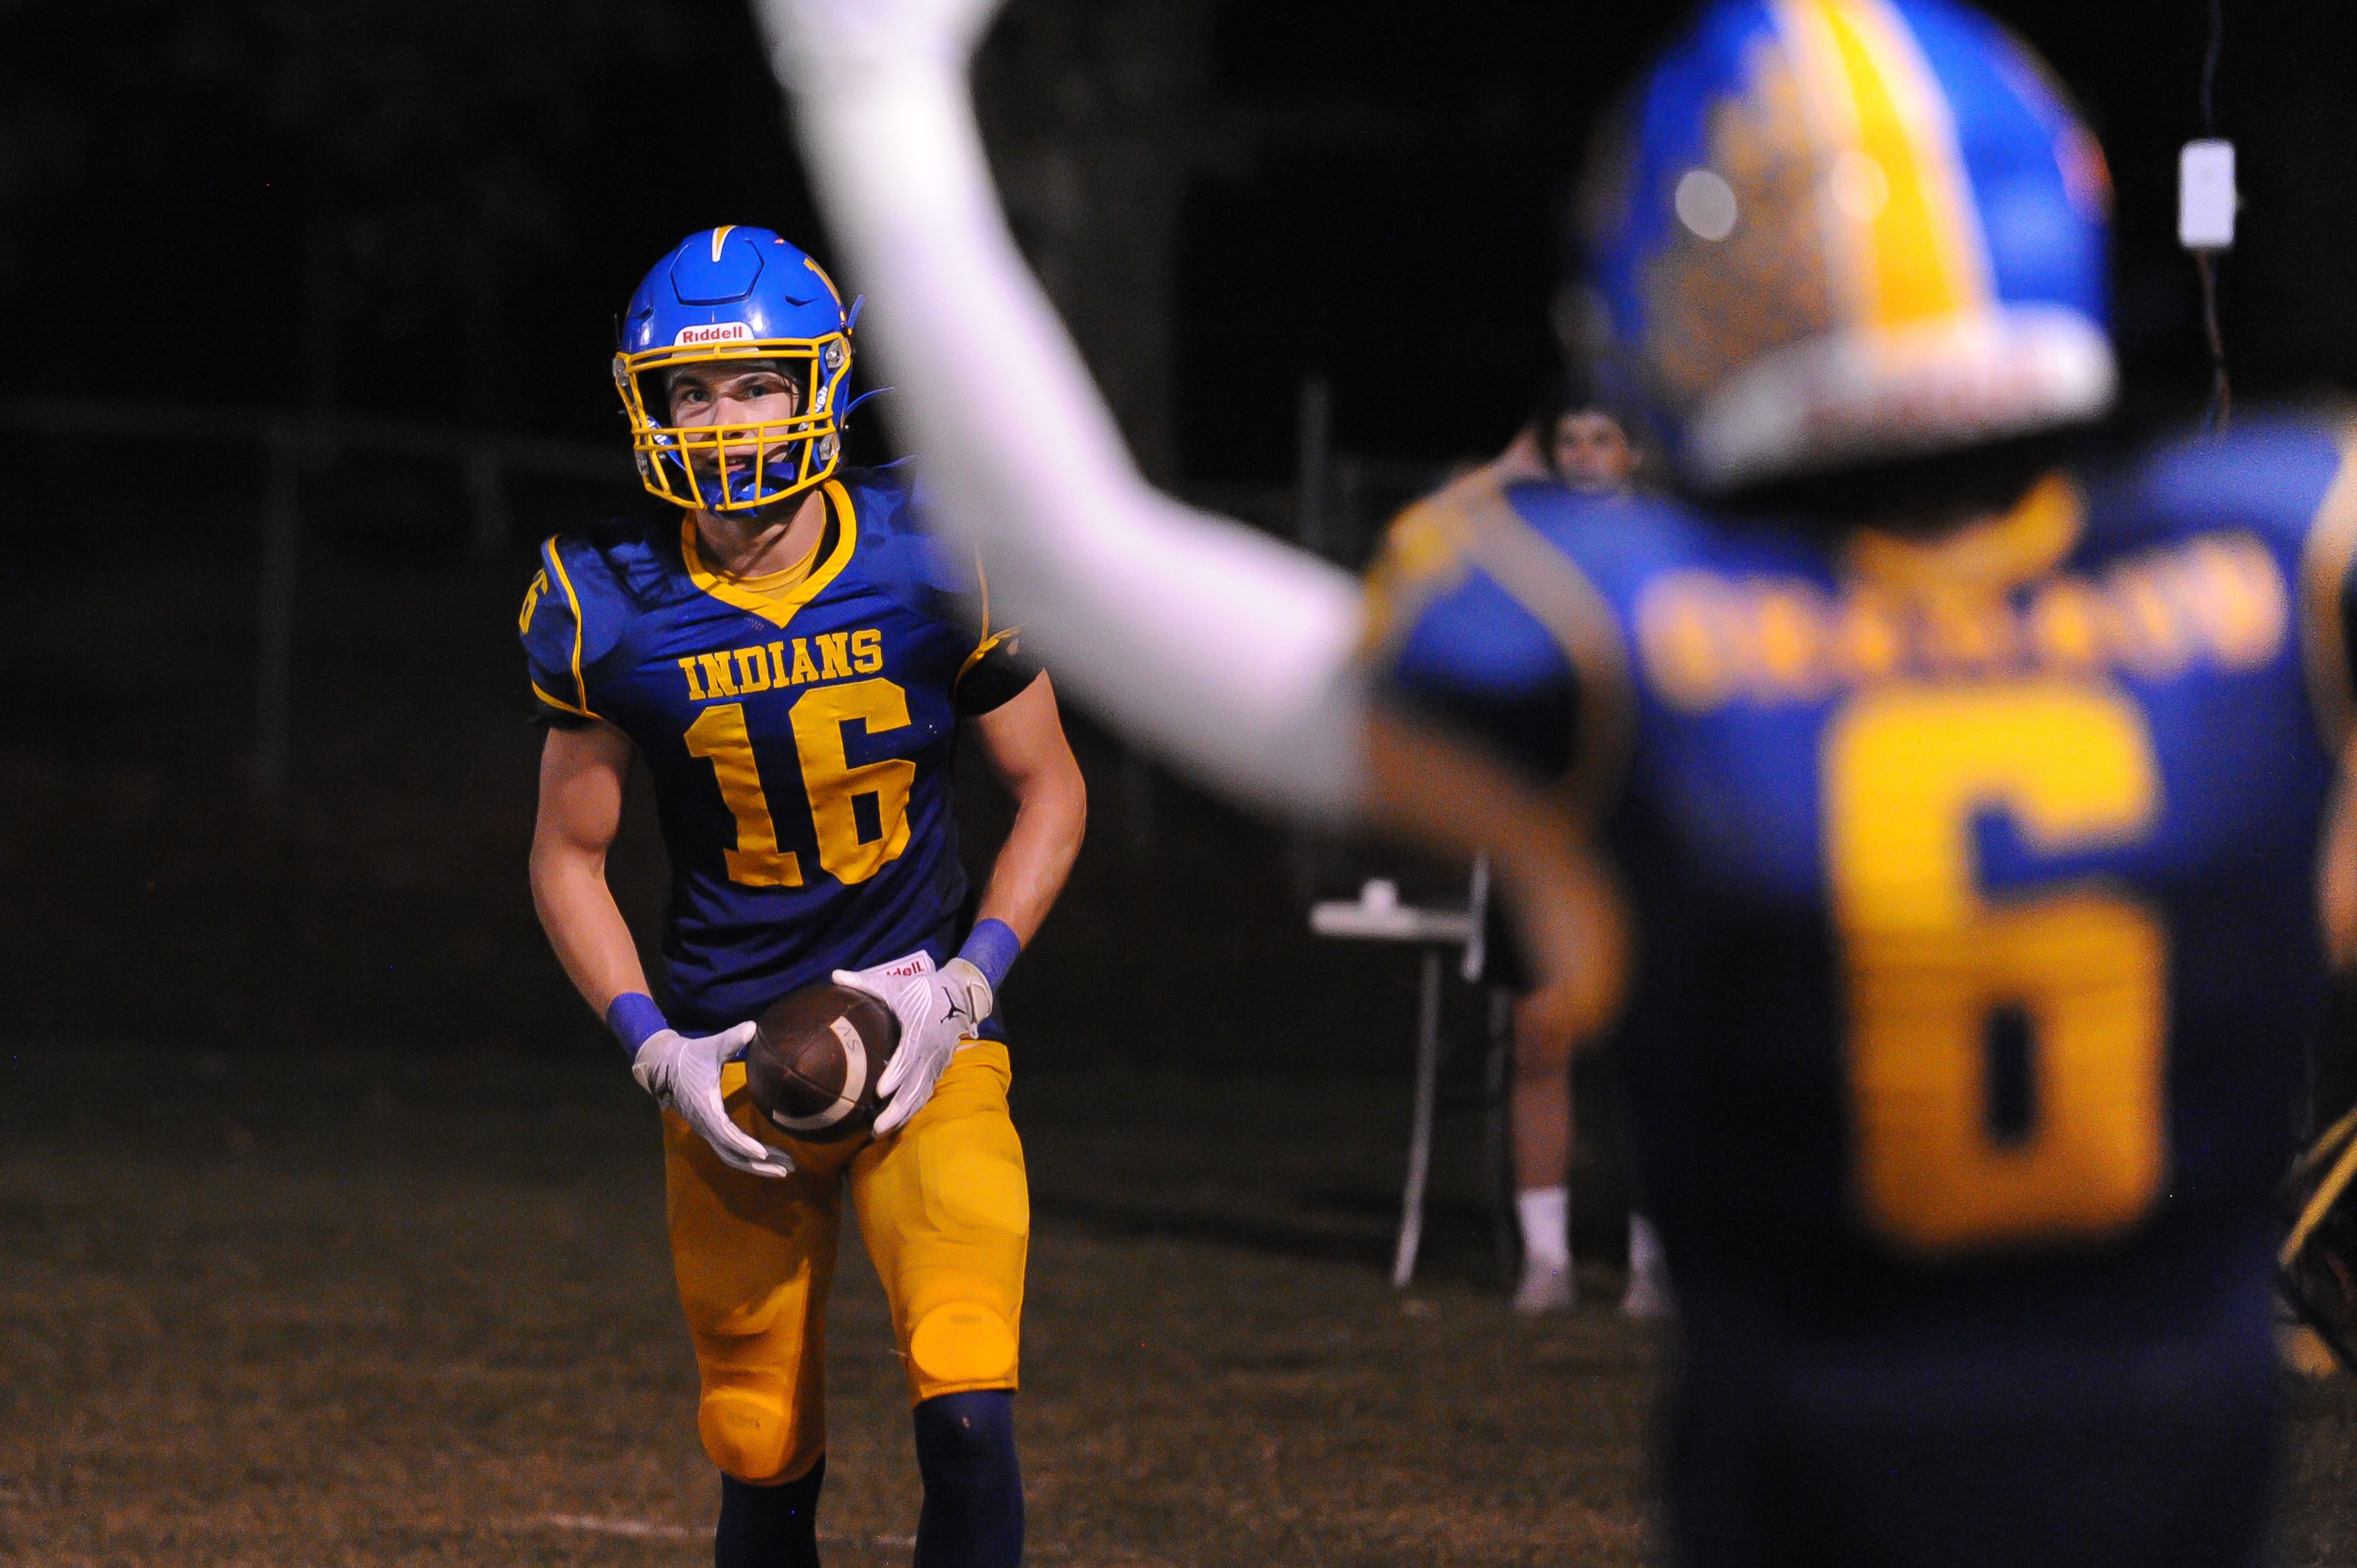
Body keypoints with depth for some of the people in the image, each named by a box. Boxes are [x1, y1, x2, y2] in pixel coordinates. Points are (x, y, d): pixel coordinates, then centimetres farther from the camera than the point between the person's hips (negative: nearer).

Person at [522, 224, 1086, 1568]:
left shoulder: (934, 564, -9)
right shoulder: (615, 611, -6)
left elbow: (1050, 789, 3)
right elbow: (570, 859, 6)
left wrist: (965, 987, -9)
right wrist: (657, 1052, -8)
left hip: (925, 1044, -1)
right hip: (728, 1065, 1)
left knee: (968, 1416, -19)